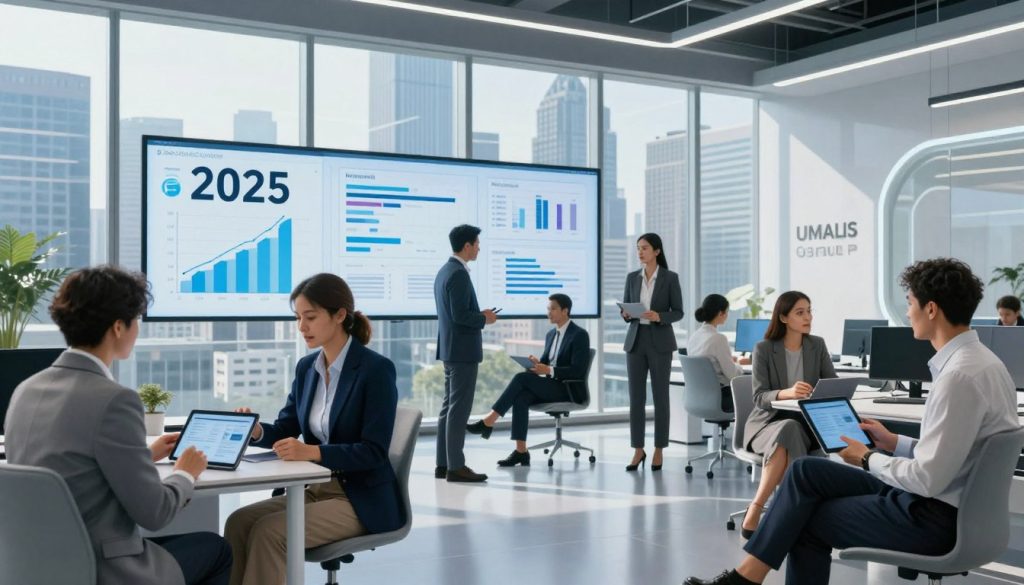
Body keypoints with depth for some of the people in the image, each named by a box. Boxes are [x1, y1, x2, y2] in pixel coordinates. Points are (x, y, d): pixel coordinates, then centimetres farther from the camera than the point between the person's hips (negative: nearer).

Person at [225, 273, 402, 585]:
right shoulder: (306, 367, 7)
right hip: (315, 489, 7)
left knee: (268, 531, -24)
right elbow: (285, 429, 9)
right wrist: (255, 430, -14)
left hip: (362, 500, -7)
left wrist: (313, 452, -31)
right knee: (239, 521, -15)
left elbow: (374, 452, -19)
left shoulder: (377, 369, -16)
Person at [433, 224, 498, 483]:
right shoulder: (459, 274, -18)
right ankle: (456, 466, -3)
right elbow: (460, 315, -23)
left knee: (449, 406, 12)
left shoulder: (444, 271, 13)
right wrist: (485, 318, -8)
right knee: (459, 409, -7)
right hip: (463, 350, -10)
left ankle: (443, 464, 16)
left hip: (450, 348, 10)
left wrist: (479, 315, 12)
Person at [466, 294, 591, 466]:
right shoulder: (551, 334, 16)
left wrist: (549, 370, -25)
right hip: (550, 386, 7)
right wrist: (537, 363, -7)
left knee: (522, 377, -25)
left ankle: (488, 421, -22)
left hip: (568, 390, -7)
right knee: (520, 398, -25)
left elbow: (578, 371, -17)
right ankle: (521, 452, -27)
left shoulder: (580, 335, -9)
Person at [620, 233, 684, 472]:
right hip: (635, 340, 3)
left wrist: (659, 316, -20)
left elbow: (678, 312, -3)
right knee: (636, 396, 3)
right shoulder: (632, 277, 7)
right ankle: (638, 450, 11)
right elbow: (625, 308, 11)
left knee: (660, 396, 2)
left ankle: (658, 450, 11)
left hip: (660, 341, -3)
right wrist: (626, 314, -11)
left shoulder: (670, 277, -3)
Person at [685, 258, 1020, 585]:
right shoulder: (975, 359, 7)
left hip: (934, 518, -9)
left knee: (806, 519, 1)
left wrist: (869, 459, -10)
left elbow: (929, 479, -25)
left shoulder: (960, 375, -25)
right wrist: (893, 442, 10)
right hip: (940, 500, 9)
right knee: (806, 470, 8)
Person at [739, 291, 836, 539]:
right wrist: (786, 393, -34)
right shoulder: (764, 349, -5)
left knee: (788, 441, -35)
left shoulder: (817, 345, 6)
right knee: (788, 432, -38)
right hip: (768, 422, -2)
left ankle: (754, 512, -30)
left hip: (806, 421, 2)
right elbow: (759, 397, -12)